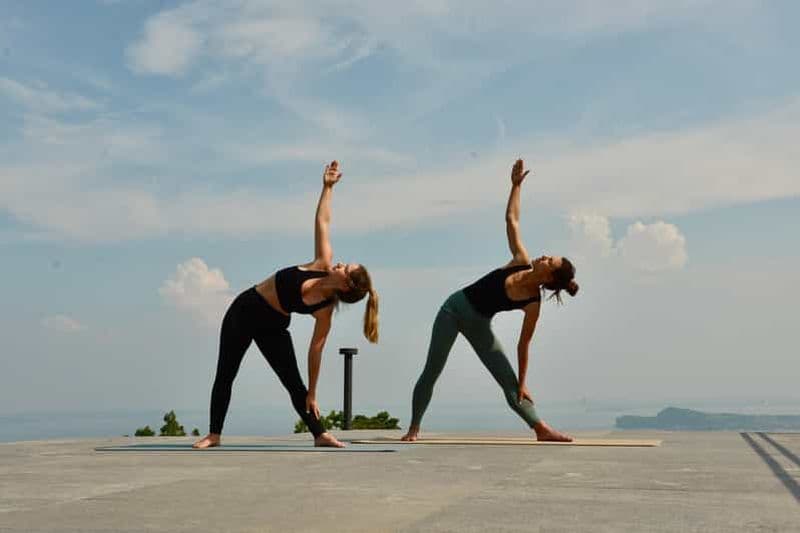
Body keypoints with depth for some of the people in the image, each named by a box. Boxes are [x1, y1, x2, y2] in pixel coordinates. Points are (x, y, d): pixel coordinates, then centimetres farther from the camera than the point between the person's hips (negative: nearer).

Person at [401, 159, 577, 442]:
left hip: (479, 325, -2)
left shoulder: (533, 304, -19)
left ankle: (541, 428, -4)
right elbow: (511, 220, -4)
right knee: (432, 371, -3)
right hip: (455, 307, 2)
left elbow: (523, 345, -11)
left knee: (510, 382, -8)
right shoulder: (522, 262, -13)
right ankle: (414, 427, 7)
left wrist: (522, 383, -10)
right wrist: (516, 185, -6)